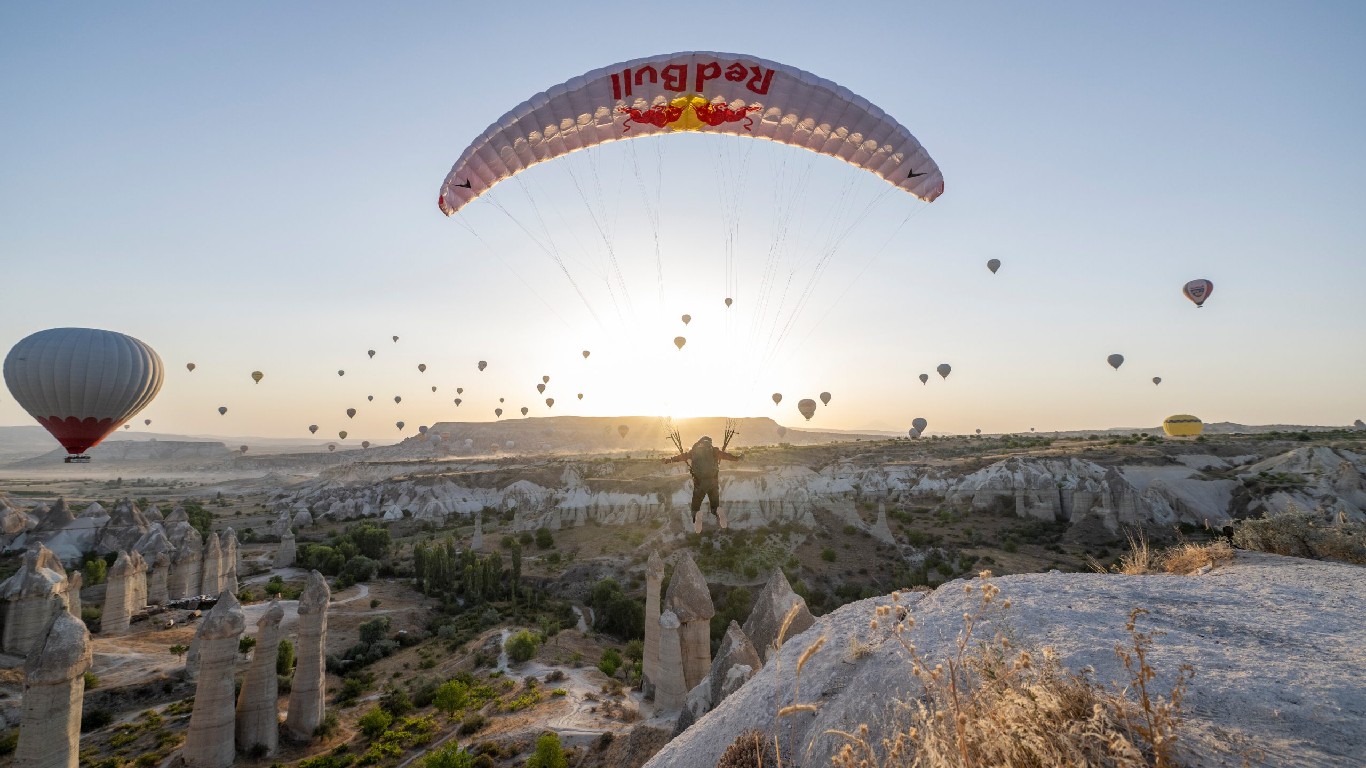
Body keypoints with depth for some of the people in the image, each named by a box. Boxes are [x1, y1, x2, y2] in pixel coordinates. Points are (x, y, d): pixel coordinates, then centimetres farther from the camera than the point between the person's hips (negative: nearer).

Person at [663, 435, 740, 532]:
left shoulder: (694, 451, 10)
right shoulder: (714, 451, 10)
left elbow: (682, 456, 19)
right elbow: (726, 455, 18)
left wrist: (670, 460, 32)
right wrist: (737, 458, 35)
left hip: (699, 483, -1)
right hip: (713, 481, 1)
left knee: (696, 505, 10)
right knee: (715, 505, 14)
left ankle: (697, 515, -25)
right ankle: (718, 512, -21)